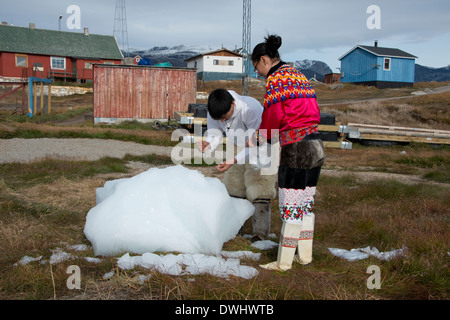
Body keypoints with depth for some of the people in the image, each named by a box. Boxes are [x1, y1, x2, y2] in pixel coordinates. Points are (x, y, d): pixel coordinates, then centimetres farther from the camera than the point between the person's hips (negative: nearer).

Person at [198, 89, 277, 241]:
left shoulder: (252, 109, -37)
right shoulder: (214, 112, -19)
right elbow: (214, 134, -6)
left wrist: (233, 161, -46)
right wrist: (208, 144, -32)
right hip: (239, 150, 6)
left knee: (259, 189, -11)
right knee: (233, 187, 6)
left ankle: (260, 230, -4)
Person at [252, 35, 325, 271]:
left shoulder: (275, 79, -9)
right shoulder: (298, 75, 18)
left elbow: (272, 116, -9)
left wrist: (262, 138, 10)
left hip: (296, 149, -9)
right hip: (316, 147, 9)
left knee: (290, 207, -1)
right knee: (306, 203, 16)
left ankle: (284, 262, 10)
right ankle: (305, 255, 27)